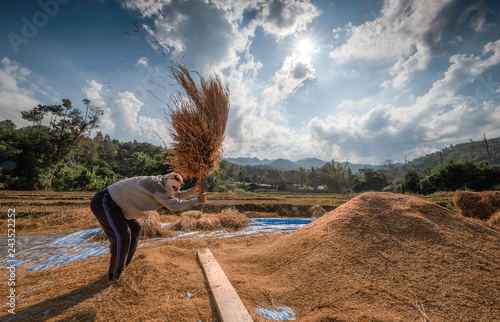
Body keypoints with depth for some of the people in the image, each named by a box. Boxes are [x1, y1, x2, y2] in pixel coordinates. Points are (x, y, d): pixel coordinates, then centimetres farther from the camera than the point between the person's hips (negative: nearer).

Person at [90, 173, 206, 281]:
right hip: (103, 202, -11)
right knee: (123, 236, -17)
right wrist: (197, 200, -22)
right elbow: (174, 205, -31)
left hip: (112, 204, 11)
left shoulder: (160, 184, 6)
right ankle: (114, 275, 4)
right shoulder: (155, 184, -26)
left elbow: (179, 196, 16)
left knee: (135, 228, 17)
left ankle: (122, 263, 30)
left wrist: (193, 189, 0)